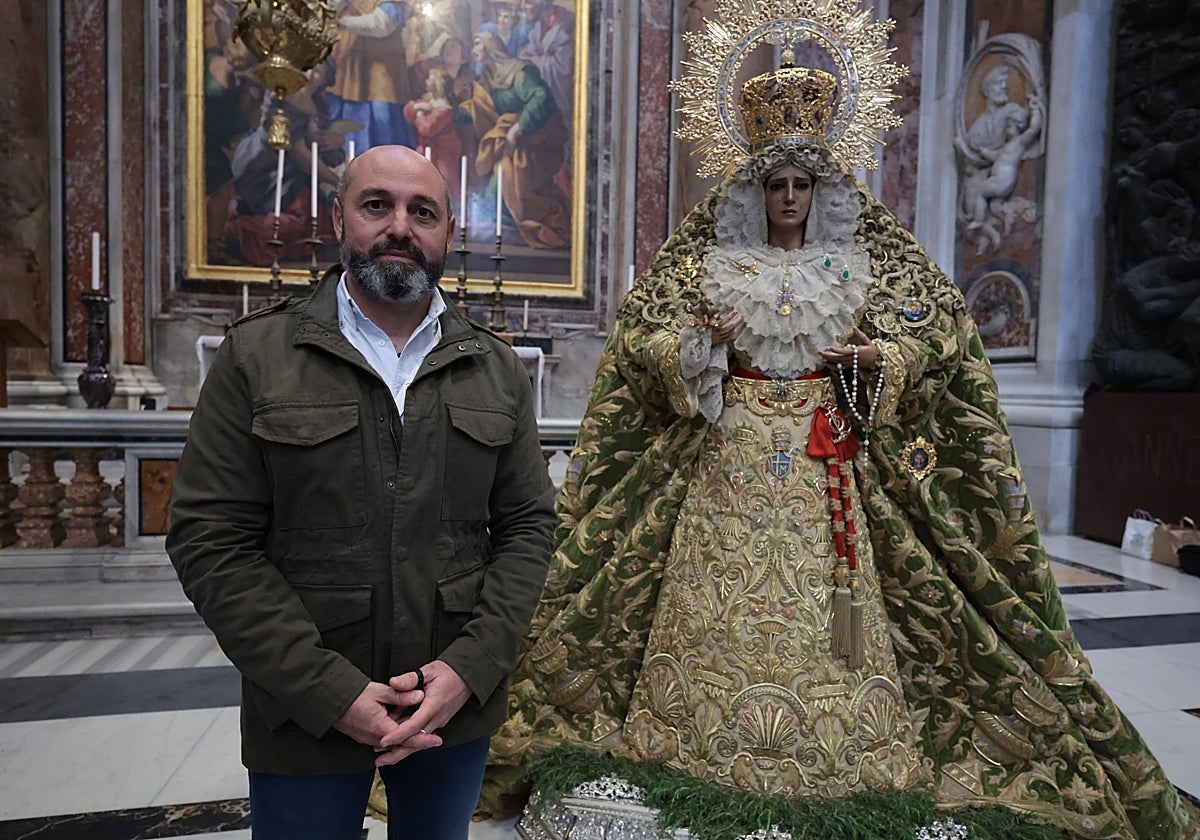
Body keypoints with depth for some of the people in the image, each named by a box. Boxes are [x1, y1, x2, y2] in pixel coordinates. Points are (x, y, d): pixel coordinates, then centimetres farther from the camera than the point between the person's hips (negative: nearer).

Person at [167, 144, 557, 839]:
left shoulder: (498, 370, 3)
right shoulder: (256, 357, -4)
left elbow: (528, 526, 1)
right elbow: (212, 541, -8)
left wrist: (469, 667, -12)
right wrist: (333, 693, -15)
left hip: (461, 709, 3)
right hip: (304, 721, -2)